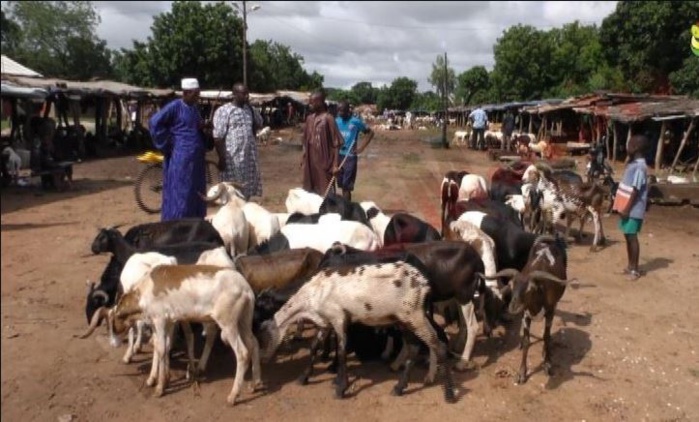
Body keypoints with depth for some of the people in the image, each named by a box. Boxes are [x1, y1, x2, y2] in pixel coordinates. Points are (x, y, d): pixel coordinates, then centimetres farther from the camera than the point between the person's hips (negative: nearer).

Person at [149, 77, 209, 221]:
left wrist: (203, 127, 2)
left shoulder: (194, 109, 14)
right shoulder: (174, 106, -9)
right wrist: (167, 145, -11)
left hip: (196, 158, 8)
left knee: (196, 195, 11)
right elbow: (154, 123, -14)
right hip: (180, 158, -8)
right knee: (179, 195, -4)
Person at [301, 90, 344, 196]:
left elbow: (336, 144, -12)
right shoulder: (309, 118, 8)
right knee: (310, 189, 13)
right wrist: (303, 160, 13)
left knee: (325, 192, 0)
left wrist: (335, 165, -16)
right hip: (310, 161, 6)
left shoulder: (328, 118, -12)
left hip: (324, 161, -6)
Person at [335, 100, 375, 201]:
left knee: (347, 185, -5)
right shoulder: (336, 121, 3)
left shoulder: (356, 121, -9)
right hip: (338, 156, 5)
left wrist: (361, 148, -6)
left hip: (350, 156, -5)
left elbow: (370, 133, 0)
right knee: (341, 184, 12)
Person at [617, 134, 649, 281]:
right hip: (627, 208, 9)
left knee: (632, 237, -2)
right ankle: (630, 266, 24)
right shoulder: (632, 164, 12)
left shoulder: (640, 167, -18)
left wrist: (627, 209, -20)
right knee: (628, 237, 14)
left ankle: (635, 269, 7)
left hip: (633, 210, -9)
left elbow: (635, 191, -20)